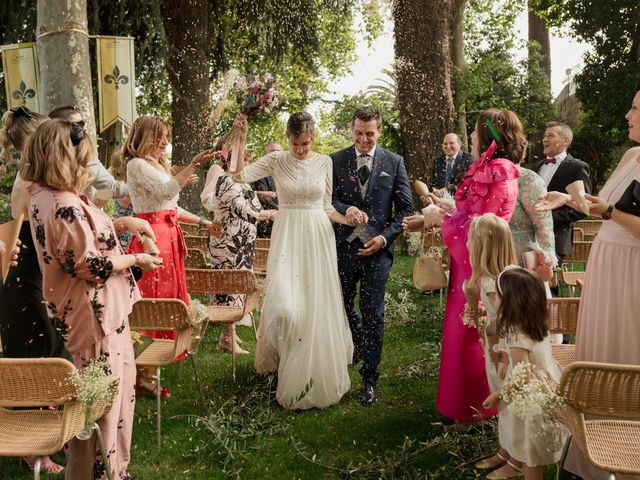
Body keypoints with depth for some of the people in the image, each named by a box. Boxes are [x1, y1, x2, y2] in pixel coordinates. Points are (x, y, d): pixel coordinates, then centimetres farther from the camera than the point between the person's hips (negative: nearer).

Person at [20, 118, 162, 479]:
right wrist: (137, 259, -11)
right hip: (93, 312, -11)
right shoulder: (65, 205, -26)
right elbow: (92, 266, -24)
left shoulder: (43, 195, 5)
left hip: (83, 309, 11)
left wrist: (123, 222, 13)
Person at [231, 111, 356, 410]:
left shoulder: (325, 162, 5)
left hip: (318, 238, 1)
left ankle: (317, 378, 23)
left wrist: (350, 219, -8)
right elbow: (240, 175, -12)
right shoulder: (276, 161, 1)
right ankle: (286, 363, 17)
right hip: (287, 238, -1)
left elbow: (326, 208, 9)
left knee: (317, 306, 5)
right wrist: (240, 138, -15)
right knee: (284, 306, -12)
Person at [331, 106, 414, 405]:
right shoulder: (336, 161, 4)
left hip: (378, 247, -2)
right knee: (340, 306, 12)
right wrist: (346, 210, -22)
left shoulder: (394, 163, 3)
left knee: (373, 313, 2)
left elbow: (405, 208, 2)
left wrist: (385, 237, -12)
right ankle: (361, 341, 45)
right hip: (344, 246, 2)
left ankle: (370, 378, 15)